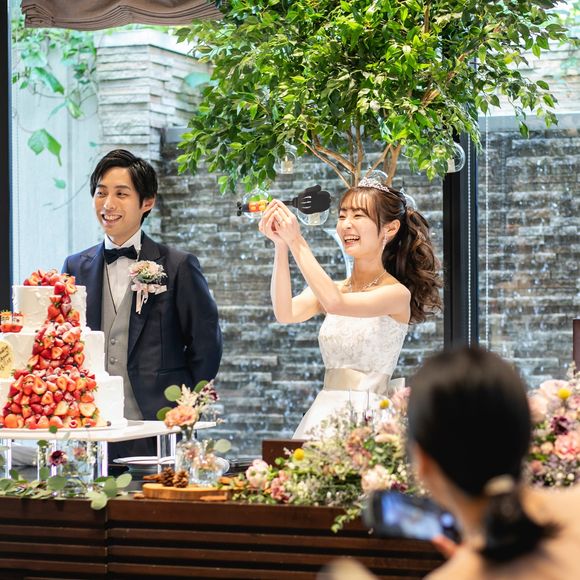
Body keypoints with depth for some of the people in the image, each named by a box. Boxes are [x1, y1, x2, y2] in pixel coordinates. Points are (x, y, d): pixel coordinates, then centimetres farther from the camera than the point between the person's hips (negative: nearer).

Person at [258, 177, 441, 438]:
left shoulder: (397, 293, -3)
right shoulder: (327, 289, 13)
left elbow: (336, 304, -18)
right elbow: (286, 313, -6)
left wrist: (296, 242, -15)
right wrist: (281, 246, -13)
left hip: (366, 416, -4)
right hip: (322, 413, 4)